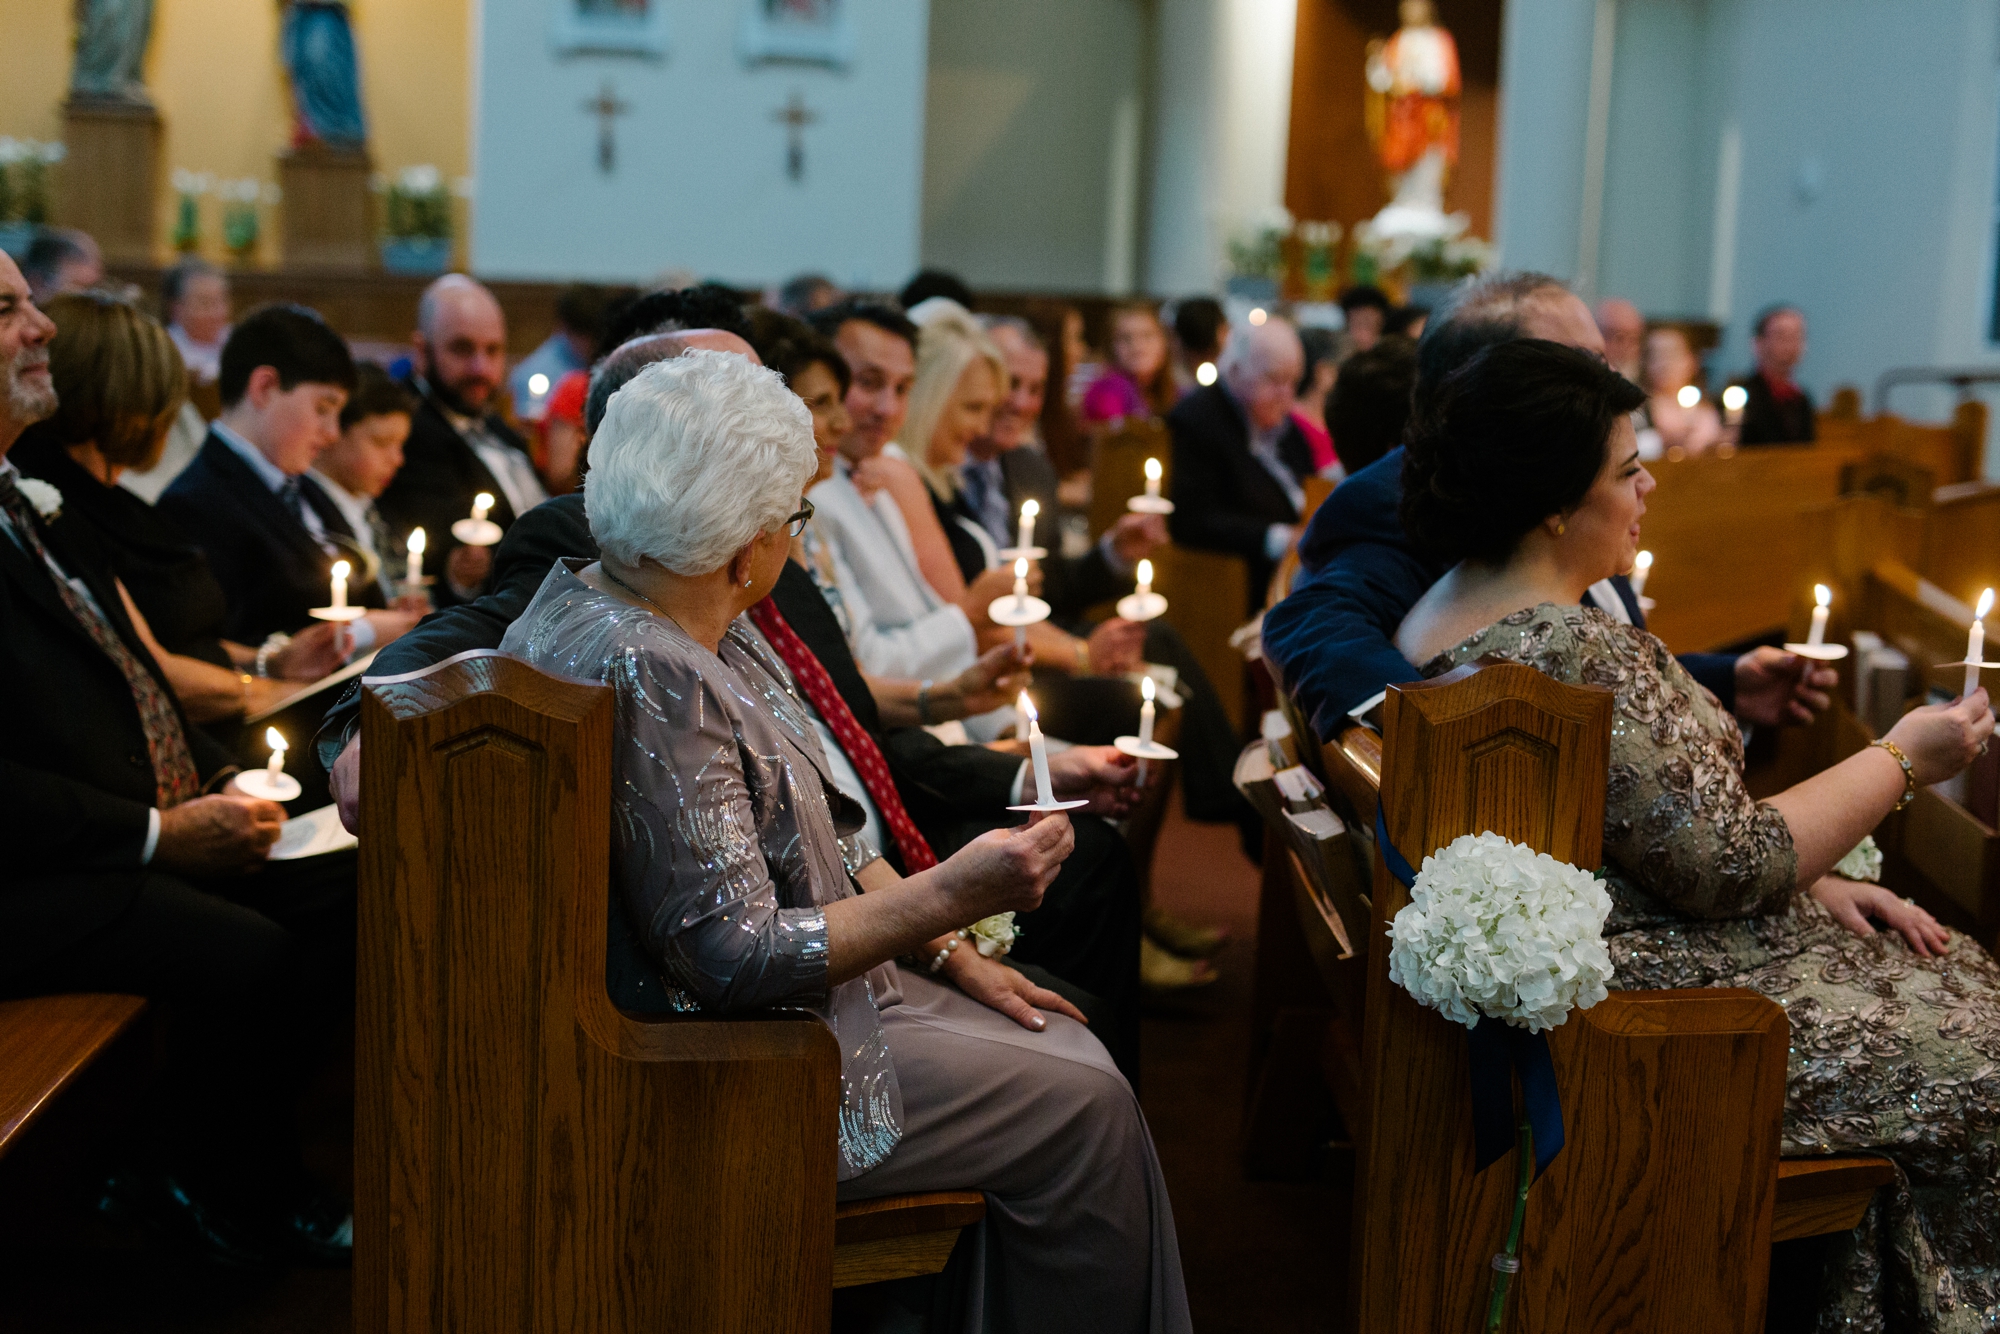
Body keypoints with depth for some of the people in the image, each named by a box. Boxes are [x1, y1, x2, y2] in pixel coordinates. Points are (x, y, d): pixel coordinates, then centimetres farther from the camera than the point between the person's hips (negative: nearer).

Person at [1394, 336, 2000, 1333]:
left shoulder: (1458, 607, 8)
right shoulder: (1573, 652, -25)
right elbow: (1728, 864, -21)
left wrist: (1813, 879, 6)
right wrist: (1899, 761, -7)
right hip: (1651, 1013, -10)